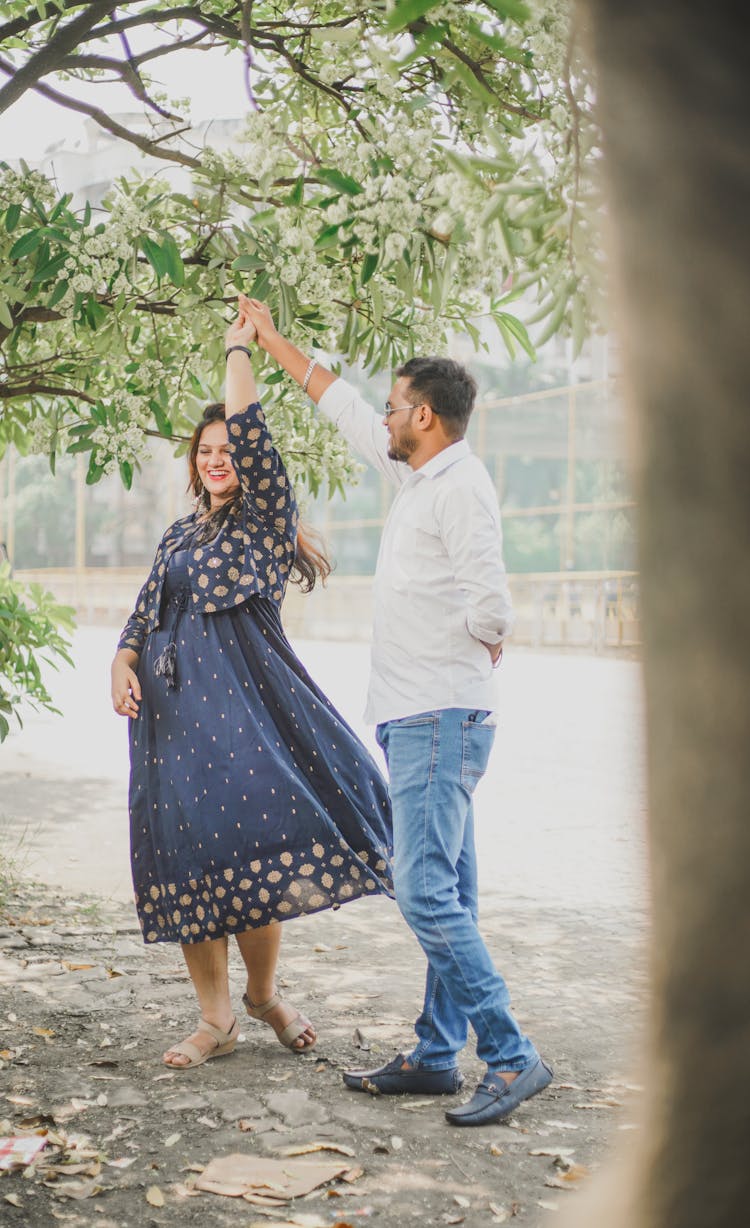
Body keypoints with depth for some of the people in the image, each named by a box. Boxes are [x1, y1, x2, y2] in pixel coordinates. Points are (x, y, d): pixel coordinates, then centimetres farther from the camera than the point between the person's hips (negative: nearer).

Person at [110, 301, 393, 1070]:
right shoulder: (179, 535, 20)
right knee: (185, 852, 1)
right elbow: (143, 611, 19)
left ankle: (264, 992, 11)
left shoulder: (266, 516, 4)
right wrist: (123, 662, 0)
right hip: (170, 707, 6)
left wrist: (239, 348, 1)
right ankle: (214, 1018, 10)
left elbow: (249, 432, -8)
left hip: (241, 698, -5)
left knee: (246, 841, -13)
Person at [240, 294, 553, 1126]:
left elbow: (491, 605, -21)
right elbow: (343, 407, 28)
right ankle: (435, 1057, 17)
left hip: (441, 718, -10)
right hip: (420, 719, 10)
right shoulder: (417, 474, 15)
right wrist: (271, 340, 34)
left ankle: (511, 1057, -8)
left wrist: (472, 648, 0)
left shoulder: (459, 485, -13)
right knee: (446, 893, 11)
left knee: (425, 891, -13)